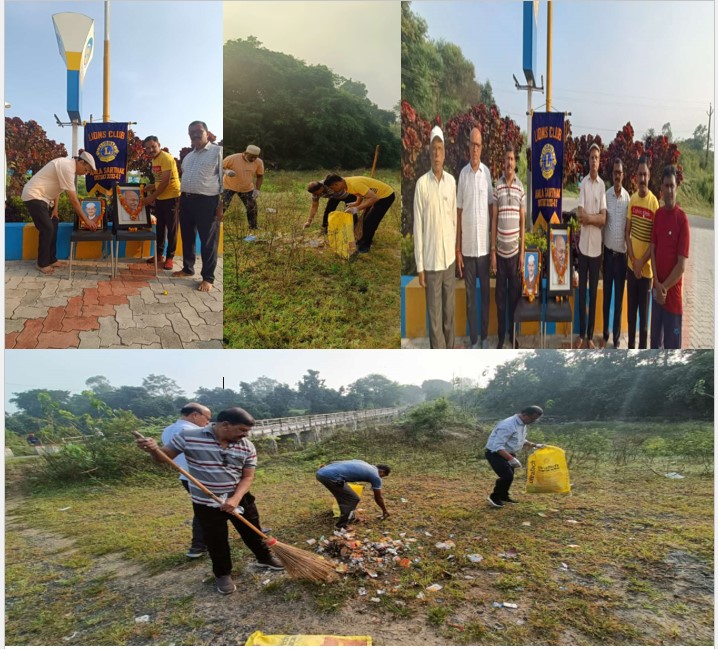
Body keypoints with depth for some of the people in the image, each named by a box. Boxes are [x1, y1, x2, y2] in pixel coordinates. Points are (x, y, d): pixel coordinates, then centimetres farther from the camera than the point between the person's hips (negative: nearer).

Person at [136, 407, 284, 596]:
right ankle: (222, 574, 33)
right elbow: (162, 458, -9)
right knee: (216, 541, 10)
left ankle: (264, 558, 42)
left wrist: (235, 499, -23)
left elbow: (248, 477, -6)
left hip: (240, 499, 3)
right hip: (206, 503, -3)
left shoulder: (247, 447, -10)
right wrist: (153, 450, -33)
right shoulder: (188, 437, -18)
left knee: (252, 532, 17)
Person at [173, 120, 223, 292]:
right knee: (187, 237, 15)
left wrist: (221, 204, -16)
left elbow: (224, 178, -10)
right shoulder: (188, 156, 18)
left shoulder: (218, 151, -5)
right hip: (186, 200, 8)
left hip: (207, 201, -8)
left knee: (208, 241, -3)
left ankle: (208, 278, 3)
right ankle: (188, 268, 30)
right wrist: (181, 200, 19)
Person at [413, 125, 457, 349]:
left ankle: (450, 351, 32)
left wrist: (453, 249, 12)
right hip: (431, 261, -4)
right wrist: (419, 266, -10)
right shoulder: (421, 184, -9)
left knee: (449, 311, 16)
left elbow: (454, 218, 12)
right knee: (435, 316, 4)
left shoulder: (451, 181, 4)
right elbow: (418, 227, -9)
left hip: (450, 257, 4)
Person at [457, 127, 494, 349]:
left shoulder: (487, 172, 1)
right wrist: (457, 249, -3)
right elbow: (458, 213, -1)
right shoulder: (462, 174, -1)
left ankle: (485, 336, 23)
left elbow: (491, 207, 5)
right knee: (470, 295, 7)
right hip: (467, 247, -1)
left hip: (484, 245, 1)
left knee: (485, 292, 10)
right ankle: (473, 340, 17)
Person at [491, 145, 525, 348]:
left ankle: (514, 334, 22)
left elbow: (523, 221, 3)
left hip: (515, 251, 0)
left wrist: (522, 253, -2)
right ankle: (501, 337, 17)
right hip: (500, 251, 0)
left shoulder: (521, 187, 1)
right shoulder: (497, 187, 0)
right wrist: (492, 252, -4)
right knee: (500, 297, 6)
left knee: (515, 295, 9)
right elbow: (493, 220, 0)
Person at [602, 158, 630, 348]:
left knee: (619, 298, 6)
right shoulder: (606, 195, 0)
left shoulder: (628, 197, -4)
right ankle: (605, 335, 23)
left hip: (622, 253, -1)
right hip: (608, 252, 1)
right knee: (606, 296, 10)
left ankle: (616, 338, 17)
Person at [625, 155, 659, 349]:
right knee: (631, 309, 14)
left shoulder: (654, 202, -11)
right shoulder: (632, 199, 4)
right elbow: (627, 232, 5)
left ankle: (642, 349, 15)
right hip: (631, 265, 4)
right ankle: (630, 346, 27)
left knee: (643, 312, 4)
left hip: (646, 268, -4)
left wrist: (642, 262, -16)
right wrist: (633, 259, -6)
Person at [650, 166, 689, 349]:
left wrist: (665, 287, -10)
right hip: (657, 290, 6)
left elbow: (681, 265, -15)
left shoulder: (682, 219, -14)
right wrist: (657, 284, -5)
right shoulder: (658, 214, 6)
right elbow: (652, 249, 6)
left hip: (673, 293, -6)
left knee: (671, 345, 2)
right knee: (655, 339, 18)